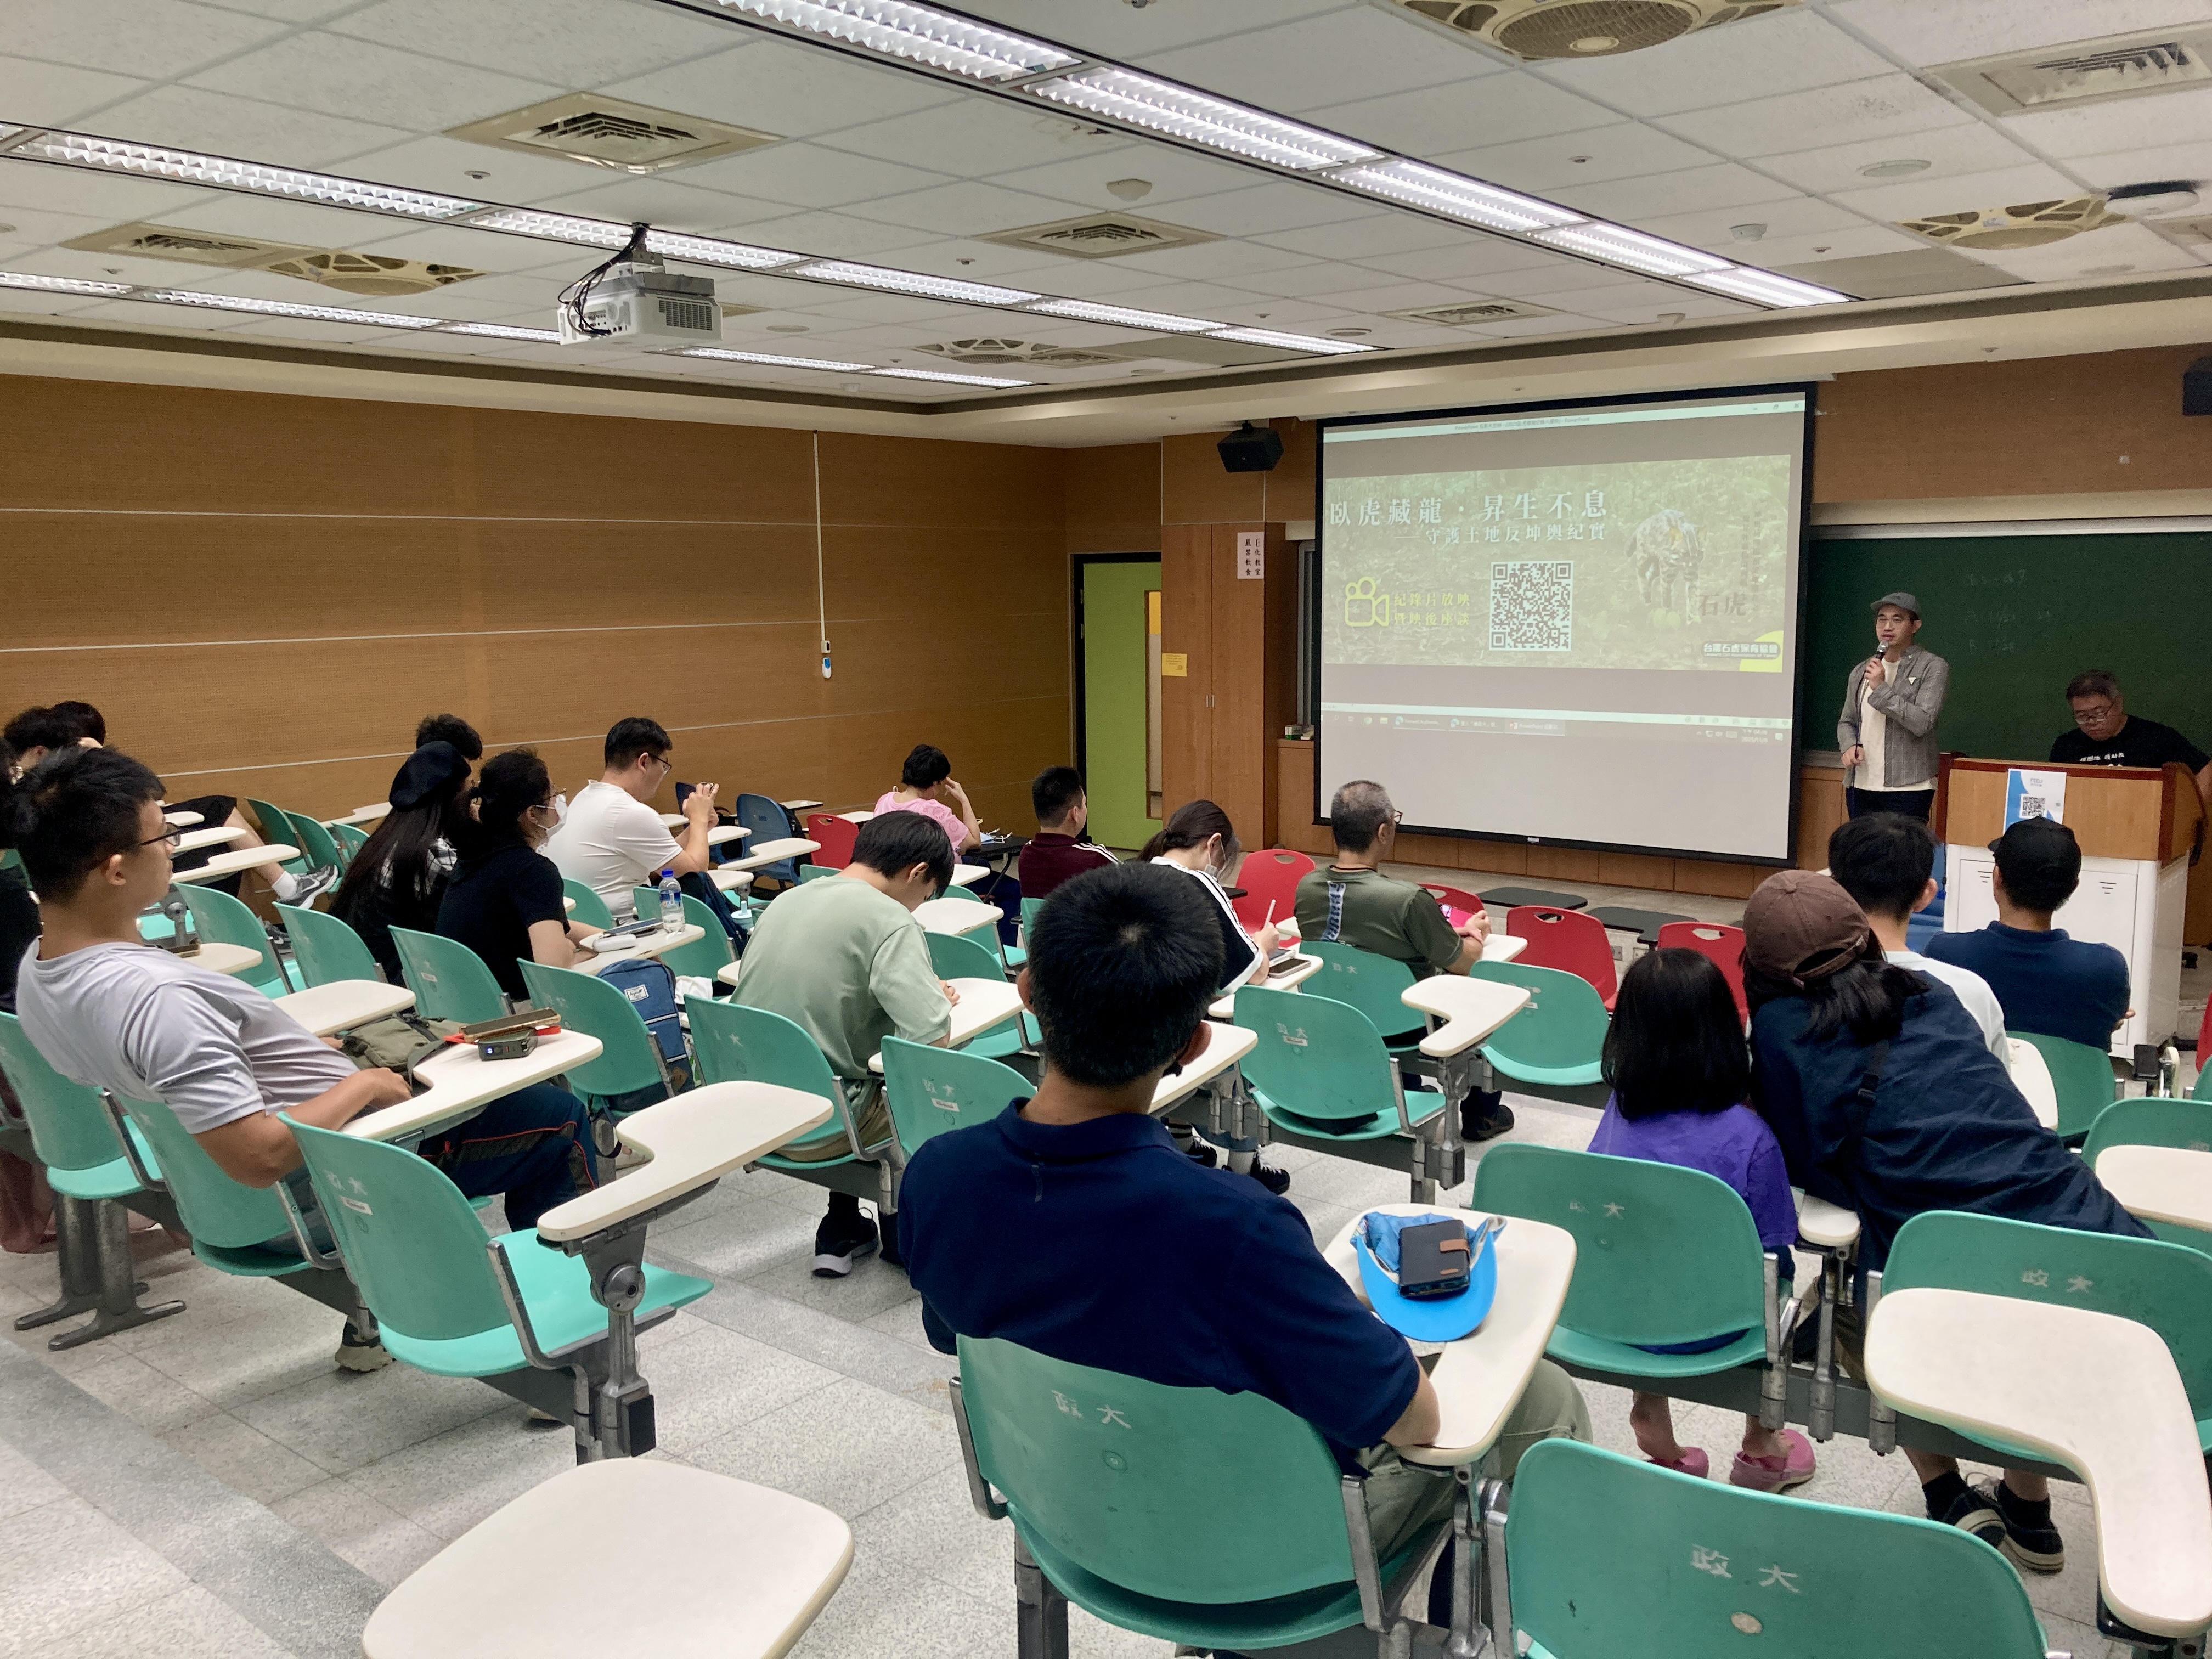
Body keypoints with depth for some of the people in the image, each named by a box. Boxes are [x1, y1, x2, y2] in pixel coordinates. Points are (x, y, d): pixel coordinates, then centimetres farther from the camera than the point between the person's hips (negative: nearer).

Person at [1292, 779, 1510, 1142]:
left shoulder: (1305, 887, -14)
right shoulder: (1409, 899, -32)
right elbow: (1462, 963, -14)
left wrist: (1446, 930, 11)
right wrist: (1476, 933, 10)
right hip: (1401, 1027, -6)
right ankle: (1481, 1114, 34)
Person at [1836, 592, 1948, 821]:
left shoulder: (1932, 667, -2)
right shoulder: (1861, 671, 14)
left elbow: (1923, 723, -12)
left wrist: (1881, 688, -15)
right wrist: (1849, 745, -2)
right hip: (1859, 786, 5)